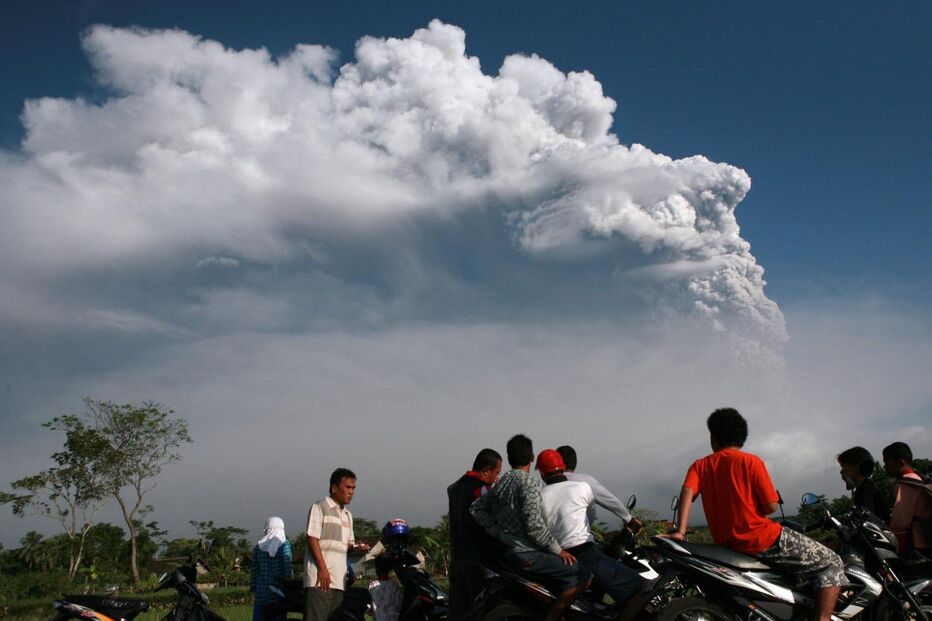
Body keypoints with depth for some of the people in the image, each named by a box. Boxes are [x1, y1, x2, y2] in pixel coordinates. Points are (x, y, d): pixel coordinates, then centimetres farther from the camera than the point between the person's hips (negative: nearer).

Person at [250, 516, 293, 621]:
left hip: (261, 590, 3)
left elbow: (254, 570, 7)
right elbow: (287, 568, -9)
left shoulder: (258, 546, 6)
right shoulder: (284, 545, -5)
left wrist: (253, 587, 13)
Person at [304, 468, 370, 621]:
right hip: (320, 579, -7)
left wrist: (356, 548, 0)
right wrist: (323, 569, -15)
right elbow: (312, 539, -8)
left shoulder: (348, 515, 23)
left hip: (339, 580, 7)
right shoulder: (319, 507, 0)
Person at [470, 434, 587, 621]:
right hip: (524, 553, -9)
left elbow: (476, 508, 13)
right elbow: (534, 524, -18)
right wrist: (558, 550, -10)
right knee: (582, 576, -15)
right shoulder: (528, 482, -11)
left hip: (505, 550, 9)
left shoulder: (501, 482, 14)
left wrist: (498, 531, 7)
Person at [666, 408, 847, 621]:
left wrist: (680, 531, -16)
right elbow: (771, 505, -8)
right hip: (762, 539, -5)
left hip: (726, 545, 6)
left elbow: (687, 491, -12)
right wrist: (751, 510, 11)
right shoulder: (751, 461, -4)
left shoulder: (700, 466, 7)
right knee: (832, 563, 3)